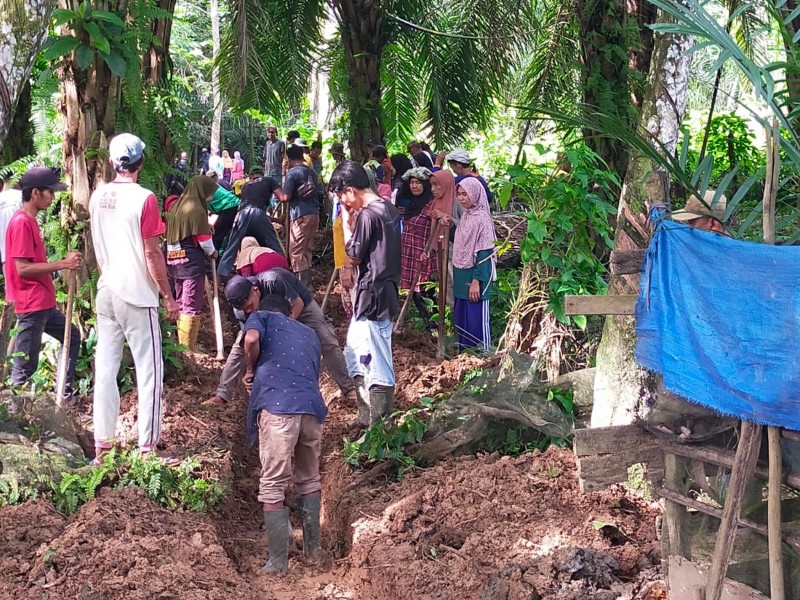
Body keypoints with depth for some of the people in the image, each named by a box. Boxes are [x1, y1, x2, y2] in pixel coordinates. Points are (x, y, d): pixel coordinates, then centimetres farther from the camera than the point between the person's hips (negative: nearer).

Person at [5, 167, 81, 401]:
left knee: (72, 337, 22)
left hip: (44, 303, 11)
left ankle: (64, 394, 26)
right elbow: (22, 268, -23)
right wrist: (62, 264, -20)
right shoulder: (21, 223, -17)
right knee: (25, 366, -5)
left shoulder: (30, 220, 13)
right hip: (31, 305, -11)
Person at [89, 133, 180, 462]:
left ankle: (102, 442, 13)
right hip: (137, 295, -6)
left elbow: (98, 248, 13)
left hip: (106, 292, 6)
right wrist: (168, 296, -6)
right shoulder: (144, 199, -14)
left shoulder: (98, 197, 4)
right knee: (149, 368, 1)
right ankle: (147, 445, 1)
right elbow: (152, 253, -13)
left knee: (105, 367, 9)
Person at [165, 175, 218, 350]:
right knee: (192, 307, -3)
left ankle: (181, 343, 23)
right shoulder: (197, 209, -13)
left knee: (181, 304, 16)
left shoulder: (176, 206, 12)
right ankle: (188, 349, -1)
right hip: (191, 262, -8)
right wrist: (212, 252, 7)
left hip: (175, 260, 8)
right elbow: (203, 238, -12)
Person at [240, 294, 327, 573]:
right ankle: (313, 547, 29)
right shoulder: (309, 333, 34)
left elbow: (252, 338, -4)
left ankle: (278, 561, 1)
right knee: (309, 479, 22)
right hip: (313, 408, 5)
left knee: (273, 485, 1)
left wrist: (250, 370, 13)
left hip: (277, 406, -5)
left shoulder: (261, 317, 19)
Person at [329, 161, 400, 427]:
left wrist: (346, 223, -4)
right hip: (384, 288, 10)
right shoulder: (387, 208, 9)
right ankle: (367, 417, 30)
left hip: (372, 295, -10)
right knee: (357, 353, 21)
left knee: (377, 365, -3)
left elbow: (354, 256, -11)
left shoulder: (367, 215, -18)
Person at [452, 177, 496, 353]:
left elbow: (484, 253, -18)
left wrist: (477, 280, -21)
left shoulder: (482, 219, -16)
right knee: (460, 317, 14)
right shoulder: (466, 215, 9)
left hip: (475, 275, -9)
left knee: (476, 318, -3)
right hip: (462, 275, 9)